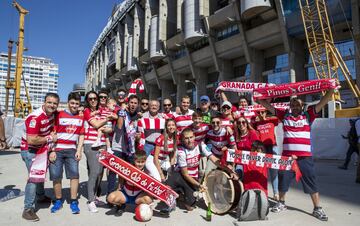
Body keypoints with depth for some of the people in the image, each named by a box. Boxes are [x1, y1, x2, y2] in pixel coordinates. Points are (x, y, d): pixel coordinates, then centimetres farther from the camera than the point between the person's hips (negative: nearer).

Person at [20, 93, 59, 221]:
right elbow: (31, 140, -35)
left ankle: (40, 197, 44)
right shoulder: (35, 117, -30)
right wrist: (49, 138, -24)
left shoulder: (53, 113, -6)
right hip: (30, 150, -9)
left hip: (42, 148, 9)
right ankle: (28, 209, -7)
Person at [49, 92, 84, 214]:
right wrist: (52, 151, -8)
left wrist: (79, 151, 1)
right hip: (57, 150, -2)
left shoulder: (81, 118, 9)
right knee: (56, 176, 2)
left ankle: (73, 202, 5)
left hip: (71, 150, 2)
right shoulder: (59, 115, 0)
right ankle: (58, 201, 19)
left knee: (75, 174, -5)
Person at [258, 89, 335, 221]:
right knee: (283, 180, 14)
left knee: (311, 183, 6)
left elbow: (322, 102, -5)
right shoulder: (284, 115, 6)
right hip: (287, 155, 2)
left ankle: (317, 209, 21)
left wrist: (331, 89, -14)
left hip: (305, 157, -1)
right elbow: (268, 106, 6)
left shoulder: (308, 115, 3)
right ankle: (281, 203, 34)